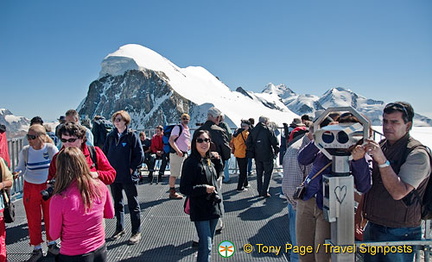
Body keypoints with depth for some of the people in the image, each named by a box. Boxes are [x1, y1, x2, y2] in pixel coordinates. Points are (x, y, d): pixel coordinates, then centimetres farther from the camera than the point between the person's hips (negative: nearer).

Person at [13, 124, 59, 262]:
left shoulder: (51, 149, -11)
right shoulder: (25, 151, -8)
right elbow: (21, 166, 2)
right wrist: (16, 172, -19)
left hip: (48, 187, -1)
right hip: (30, 188, 1)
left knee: (50, 217, 13)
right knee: (33, 220, 10)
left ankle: (51, 244, 35)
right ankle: (37, 249, 28)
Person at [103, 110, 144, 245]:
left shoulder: (132, 136, -7)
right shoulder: (111, 136, 7)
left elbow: (140, 155, -10)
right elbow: (105, 152, 13)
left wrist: (132, 168, -14)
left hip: (128, 177, -5)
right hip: (114, 176, 5)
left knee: (133, 205, 4)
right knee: (117, 203, 17)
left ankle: (136, 232, 15)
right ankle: (119, 229, 33)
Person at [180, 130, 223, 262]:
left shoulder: (209, 159, 7)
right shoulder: (191, 162, -15)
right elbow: (184, 188, -17)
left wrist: (217, 160, 9)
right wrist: (204, 189, -23)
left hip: (214, 206, 7)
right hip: (200, 210, -7)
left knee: (209, 243, 20)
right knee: (206, 246, -8)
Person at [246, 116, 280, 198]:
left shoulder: (253, 131, 5)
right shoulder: (268, 130, -10)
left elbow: (248, 142, 5)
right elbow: (275, 142, -10)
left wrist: (252, 152, 12)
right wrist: (276, 151, 4)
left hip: (257, 156, 5)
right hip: (267, 156, -5)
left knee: (259, 174, 14)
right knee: (267, 173, 4)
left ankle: (260, 191, 20)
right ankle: (264, 192, 1)